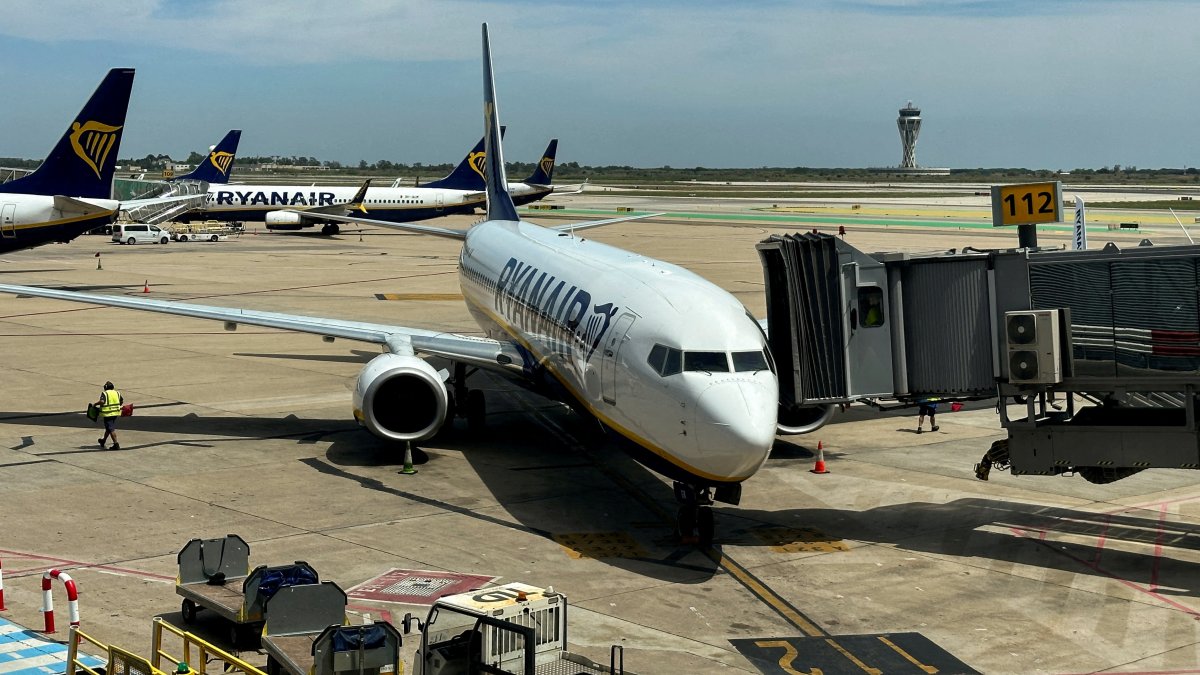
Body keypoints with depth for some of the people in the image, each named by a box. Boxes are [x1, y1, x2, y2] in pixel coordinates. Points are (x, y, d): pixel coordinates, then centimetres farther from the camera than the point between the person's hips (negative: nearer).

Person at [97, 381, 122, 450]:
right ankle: (103, 440, 39)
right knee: (108, 427, 22)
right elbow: (121, 401, 16)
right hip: (116, 413, 6)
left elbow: (102, 401, -25)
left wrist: (95, 404, -9)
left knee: (111, 429, -4)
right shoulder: (117, 393, 8)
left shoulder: (104, 393, -9)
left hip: (108, 414, -6)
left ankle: (116, 444, -8)